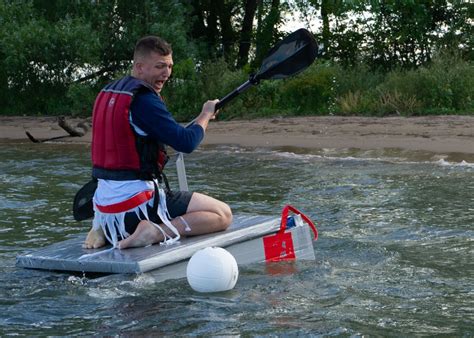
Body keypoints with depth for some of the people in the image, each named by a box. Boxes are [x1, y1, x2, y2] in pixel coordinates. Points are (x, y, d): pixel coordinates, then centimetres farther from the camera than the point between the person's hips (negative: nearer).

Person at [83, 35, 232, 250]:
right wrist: (205, 115, 0)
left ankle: (103, 228, 14)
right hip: (137, 204, -8)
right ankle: (158, 232, -19)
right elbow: (186, 143, -17)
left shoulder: (107, 93, 12)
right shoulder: (144, 99, -15)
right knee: (223, 215, -4)